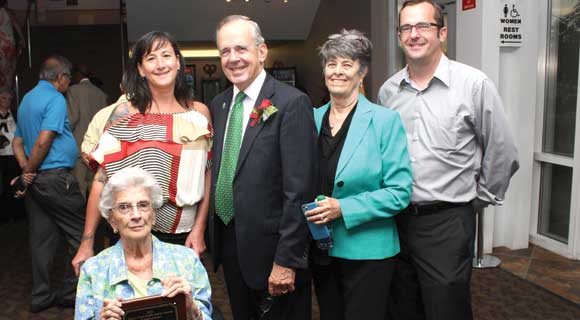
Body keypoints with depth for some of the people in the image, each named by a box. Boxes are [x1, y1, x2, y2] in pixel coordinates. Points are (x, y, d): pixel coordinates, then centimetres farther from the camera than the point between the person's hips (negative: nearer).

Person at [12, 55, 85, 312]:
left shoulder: (27, 99, 18)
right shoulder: (56, 99, -11)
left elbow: (17, 142, 18)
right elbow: (44, 141, -20)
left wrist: (26, 169, 5)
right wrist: (30, 171, -8)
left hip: (36, 180, 9)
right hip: (55, 178, -9)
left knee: (42, 239, 12)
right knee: (79, 234, 3)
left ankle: (41, 296, 20)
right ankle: (72, 292, 10)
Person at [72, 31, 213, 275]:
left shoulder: (199, 113, -1)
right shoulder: (125, 114, -8)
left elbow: (207, 174, 3)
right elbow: (102, 179, -9)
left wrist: (199, 228, -3)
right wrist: (87, 243, -9)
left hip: (186, 236, 3)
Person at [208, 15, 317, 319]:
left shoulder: (292, 103, -15)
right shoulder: (218, 105, 7)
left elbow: (299, 190, -18)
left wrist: (287, 260, -19)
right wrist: (214, 234, 8)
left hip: (271, 247, -6)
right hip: (228, 245, 7)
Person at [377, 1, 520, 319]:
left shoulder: (474, 84, -7)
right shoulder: (387, 90, 5)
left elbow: (502, 155, -2)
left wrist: (479, 200, 5)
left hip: (447, 223, -4)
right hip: (396, 219, 4)